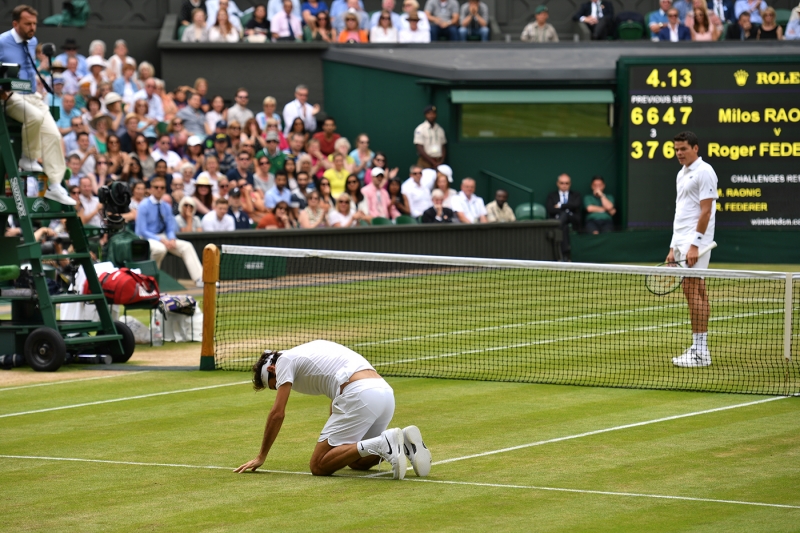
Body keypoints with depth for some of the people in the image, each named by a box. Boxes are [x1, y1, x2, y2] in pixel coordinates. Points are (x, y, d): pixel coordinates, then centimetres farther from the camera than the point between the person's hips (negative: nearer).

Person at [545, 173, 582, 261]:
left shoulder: (576, 196, 25)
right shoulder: (552, 196, 24)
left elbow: (576, 205, -1)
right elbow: (550, 210, 2)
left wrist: (560, 206, -1)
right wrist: (566, 207, -4)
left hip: (573, 221, 0)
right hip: (557, 220, 0)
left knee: (564, 215, -37)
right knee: (564, 227, -39)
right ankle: (566, 253, -47)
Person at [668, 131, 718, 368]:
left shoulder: (704, 172, -9)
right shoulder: (682, 174, 18)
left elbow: (706, 211, -15)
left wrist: (694, 245, -20)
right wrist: (674, 247, 16)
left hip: (695, 242, -9)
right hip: (682, 242, 9)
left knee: (692, 291, -12)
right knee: (696, 292, 9)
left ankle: (699, 351, -11)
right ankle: (700, 349, 10)